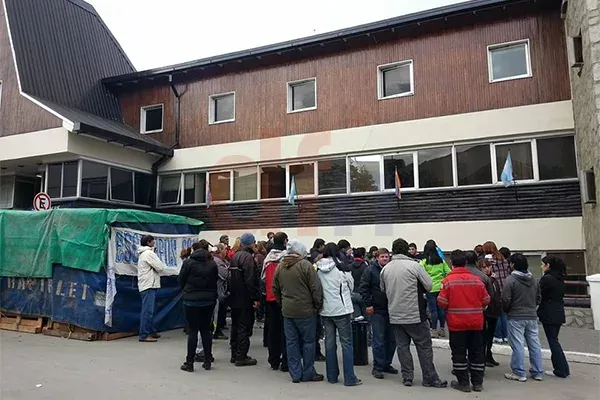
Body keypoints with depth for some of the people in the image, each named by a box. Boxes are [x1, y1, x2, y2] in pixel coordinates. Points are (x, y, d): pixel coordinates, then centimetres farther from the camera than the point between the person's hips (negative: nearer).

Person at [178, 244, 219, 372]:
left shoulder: (188, 262, -9)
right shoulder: (213, 264, 1)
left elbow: (180, 280, -1)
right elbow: (216, 280, 6)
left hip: (192, 300, -3)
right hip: (209, 300, 3)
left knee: (192, 331, 2)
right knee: (206, 330, 11)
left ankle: (189, 363, 6)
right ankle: (207, 361, 16)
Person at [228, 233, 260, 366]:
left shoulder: (235, 256, 13)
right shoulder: (248, 257, -16)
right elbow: (250, 280, -22)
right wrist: (255, 298, -19)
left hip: (234, 298, 9)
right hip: (245, 299, -9)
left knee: (235, 326, 16)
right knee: (244, 327, -2)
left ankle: (234, 355, 24)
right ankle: (241, 357, 2)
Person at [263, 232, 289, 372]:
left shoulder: (268, 258, 4)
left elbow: (263, 278, 9)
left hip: (271, 298, 5)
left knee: (273, 330, 12)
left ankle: (274, 361, 20)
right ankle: (285, 362, 5)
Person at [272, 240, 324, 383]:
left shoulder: (280, 266, 5)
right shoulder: (305, 265, -14)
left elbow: (275, 289, 13)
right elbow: (315, 288, -14)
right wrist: (318, 306, -2)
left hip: (287, 311, 6)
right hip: (305, 311, -5)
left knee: (291, 342, 12)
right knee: (308, 341, 7)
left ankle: (295, 374, 19)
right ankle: (308, 374, 16)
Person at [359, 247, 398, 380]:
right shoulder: (370, 270, -4)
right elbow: (363, 288, -5)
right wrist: (368, 304, -11)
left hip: (391, 310, 4)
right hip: (377, 310, -4)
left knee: (392, 339, 10)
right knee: (379, 340, -2)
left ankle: (387, 364, 26)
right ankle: (377, 367, 9)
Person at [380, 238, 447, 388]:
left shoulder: (385, 269, 1)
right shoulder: (414, 265, -12)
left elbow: (383, 290, 12)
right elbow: (429, 285, -7)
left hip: (395, 315, 4)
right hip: (415, 314, -4)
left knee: (402, 346, 13)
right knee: (424, 346, 7)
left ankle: (407, 377, 17)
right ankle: (430, 378, 14)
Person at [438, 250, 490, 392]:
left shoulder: (448, 280, -12)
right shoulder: (477, 280, -2)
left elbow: (442, 302, -14)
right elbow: (486, 300, 1)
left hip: (456, 323, -3)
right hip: (476, 322, 3)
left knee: (459, 353, 7)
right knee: (477, 352, 14)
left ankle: (463, 383, 12)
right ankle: (477, 383, 21)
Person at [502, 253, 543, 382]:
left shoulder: (510, 280, -14)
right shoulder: (534, 280, 7)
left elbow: (506, 300, -15)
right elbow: (538, 298, 13)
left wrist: (507, 311, 4)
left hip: (516, 317, -6)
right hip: (532, 316, 6)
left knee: (518, 345, 0)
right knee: (534, 344, 11)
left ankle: (519, 373, 5)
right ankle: (537, 372, 19)